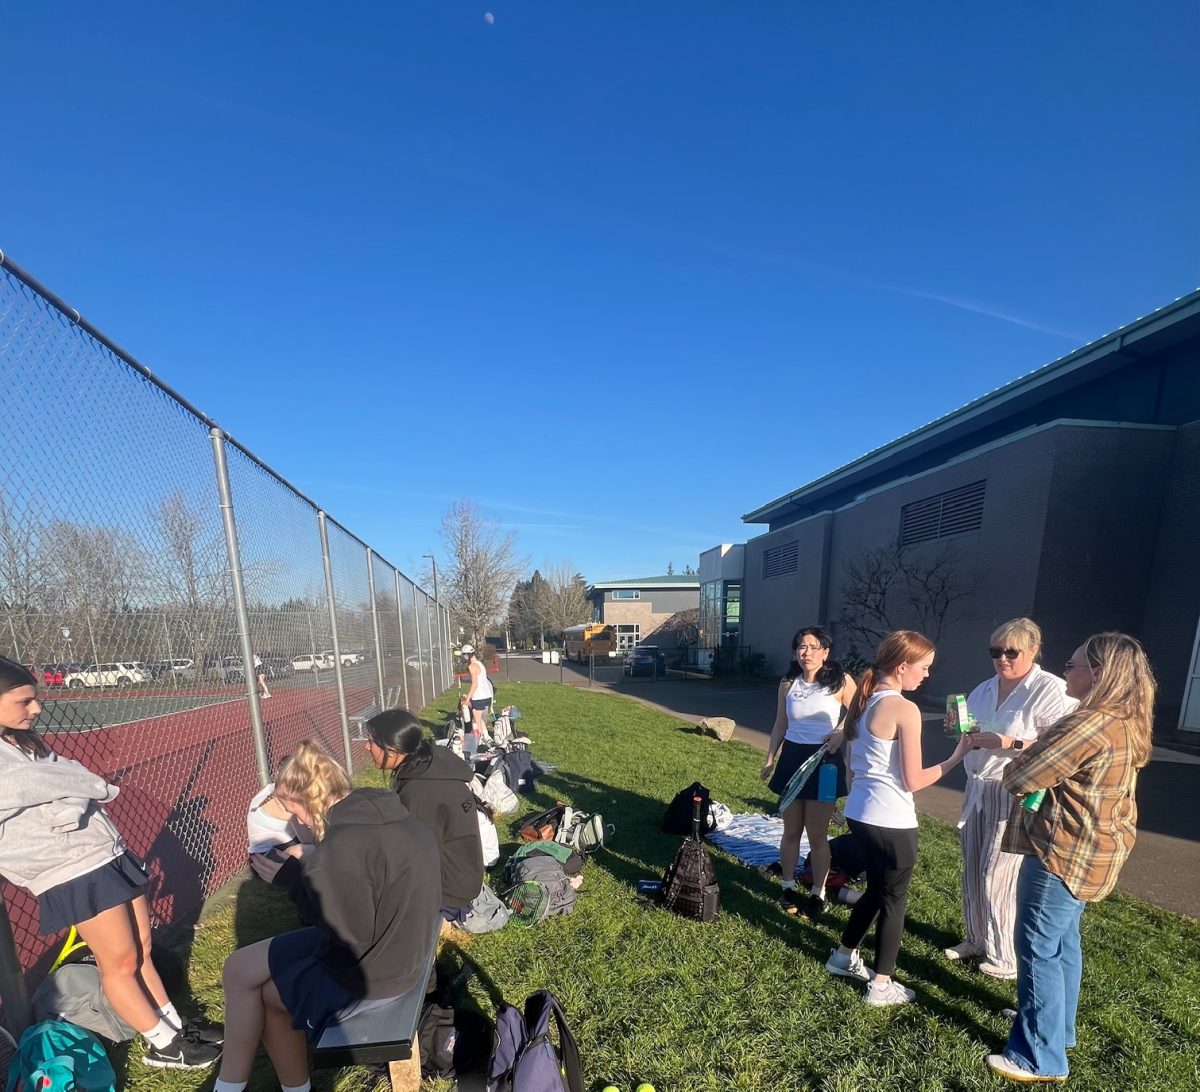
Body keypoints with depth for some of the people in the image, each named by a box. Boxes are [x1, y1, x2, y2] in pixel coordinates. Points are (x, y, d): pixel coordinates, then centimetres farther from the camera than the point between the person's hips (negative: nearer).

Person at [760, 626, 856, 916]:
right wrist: (770, 759, 9)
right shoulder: (787, 684, 1)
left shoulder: (841, 682, -10)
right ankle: (788, 886, 31)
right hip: (791, 759, 3)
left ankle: (818, 893, 27)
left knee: (817, 834, 7)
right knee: (791, 831, 14)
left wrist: (841, 734, -15)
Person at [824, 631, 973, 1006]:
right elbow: (913, 780, -15)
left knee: (876, 888, 26)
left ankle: (844, 956, 41)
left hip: (859, 812, 8)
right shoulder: (906, 710, -20)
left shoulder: (863, 701, 4)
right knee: (894, 897, 14)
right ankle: (882, 984, 29)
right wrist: (956, 757, -6)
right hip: (891, 820, -7)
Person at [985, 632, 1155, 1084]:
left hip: (1063, 854, -10)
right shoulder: (1127, 723, 6)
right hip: (1092, 853, 10)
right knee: (1063, 942, 23)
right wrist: (1040, 749, 6)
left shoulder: (1090, 724, -26)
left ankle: (1042, 1057, 17)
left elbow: (1019, 778, -23)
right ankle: (1058, 1032, 39)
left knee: (1038, 949, 4)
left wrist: (1019, 759, -3)